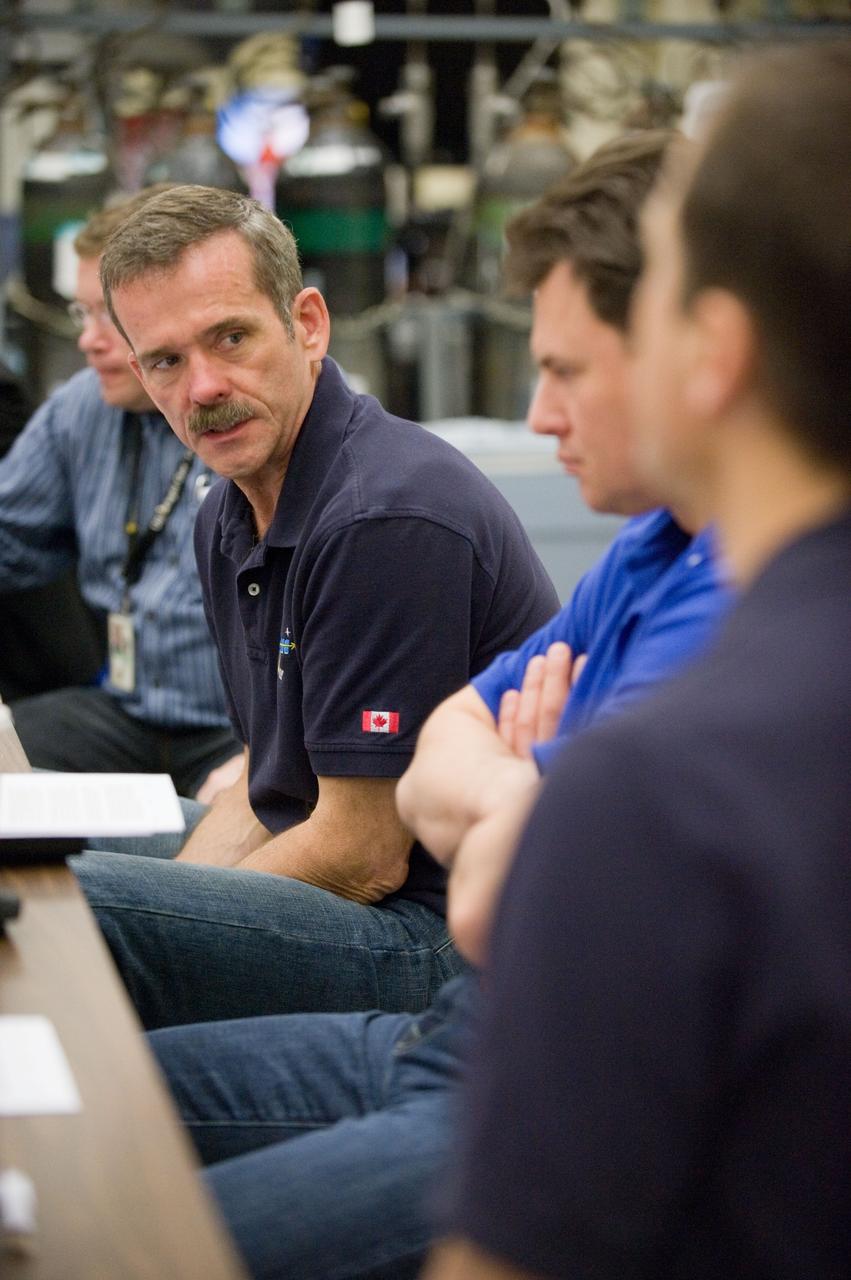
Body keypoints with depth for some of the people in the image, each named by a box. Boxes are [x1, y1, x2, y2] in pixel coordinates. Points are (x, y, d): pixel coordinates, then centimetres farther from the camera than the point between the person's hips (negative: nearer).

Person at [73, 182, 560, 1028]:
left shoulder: (388, 517, -21)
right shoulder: (228, 520, 9)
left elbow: (364, 856, -19)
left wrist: (144, 920, -9)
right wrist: (168, 896, -1)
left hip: (447, 930, -9)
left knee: (60, 910, -26)